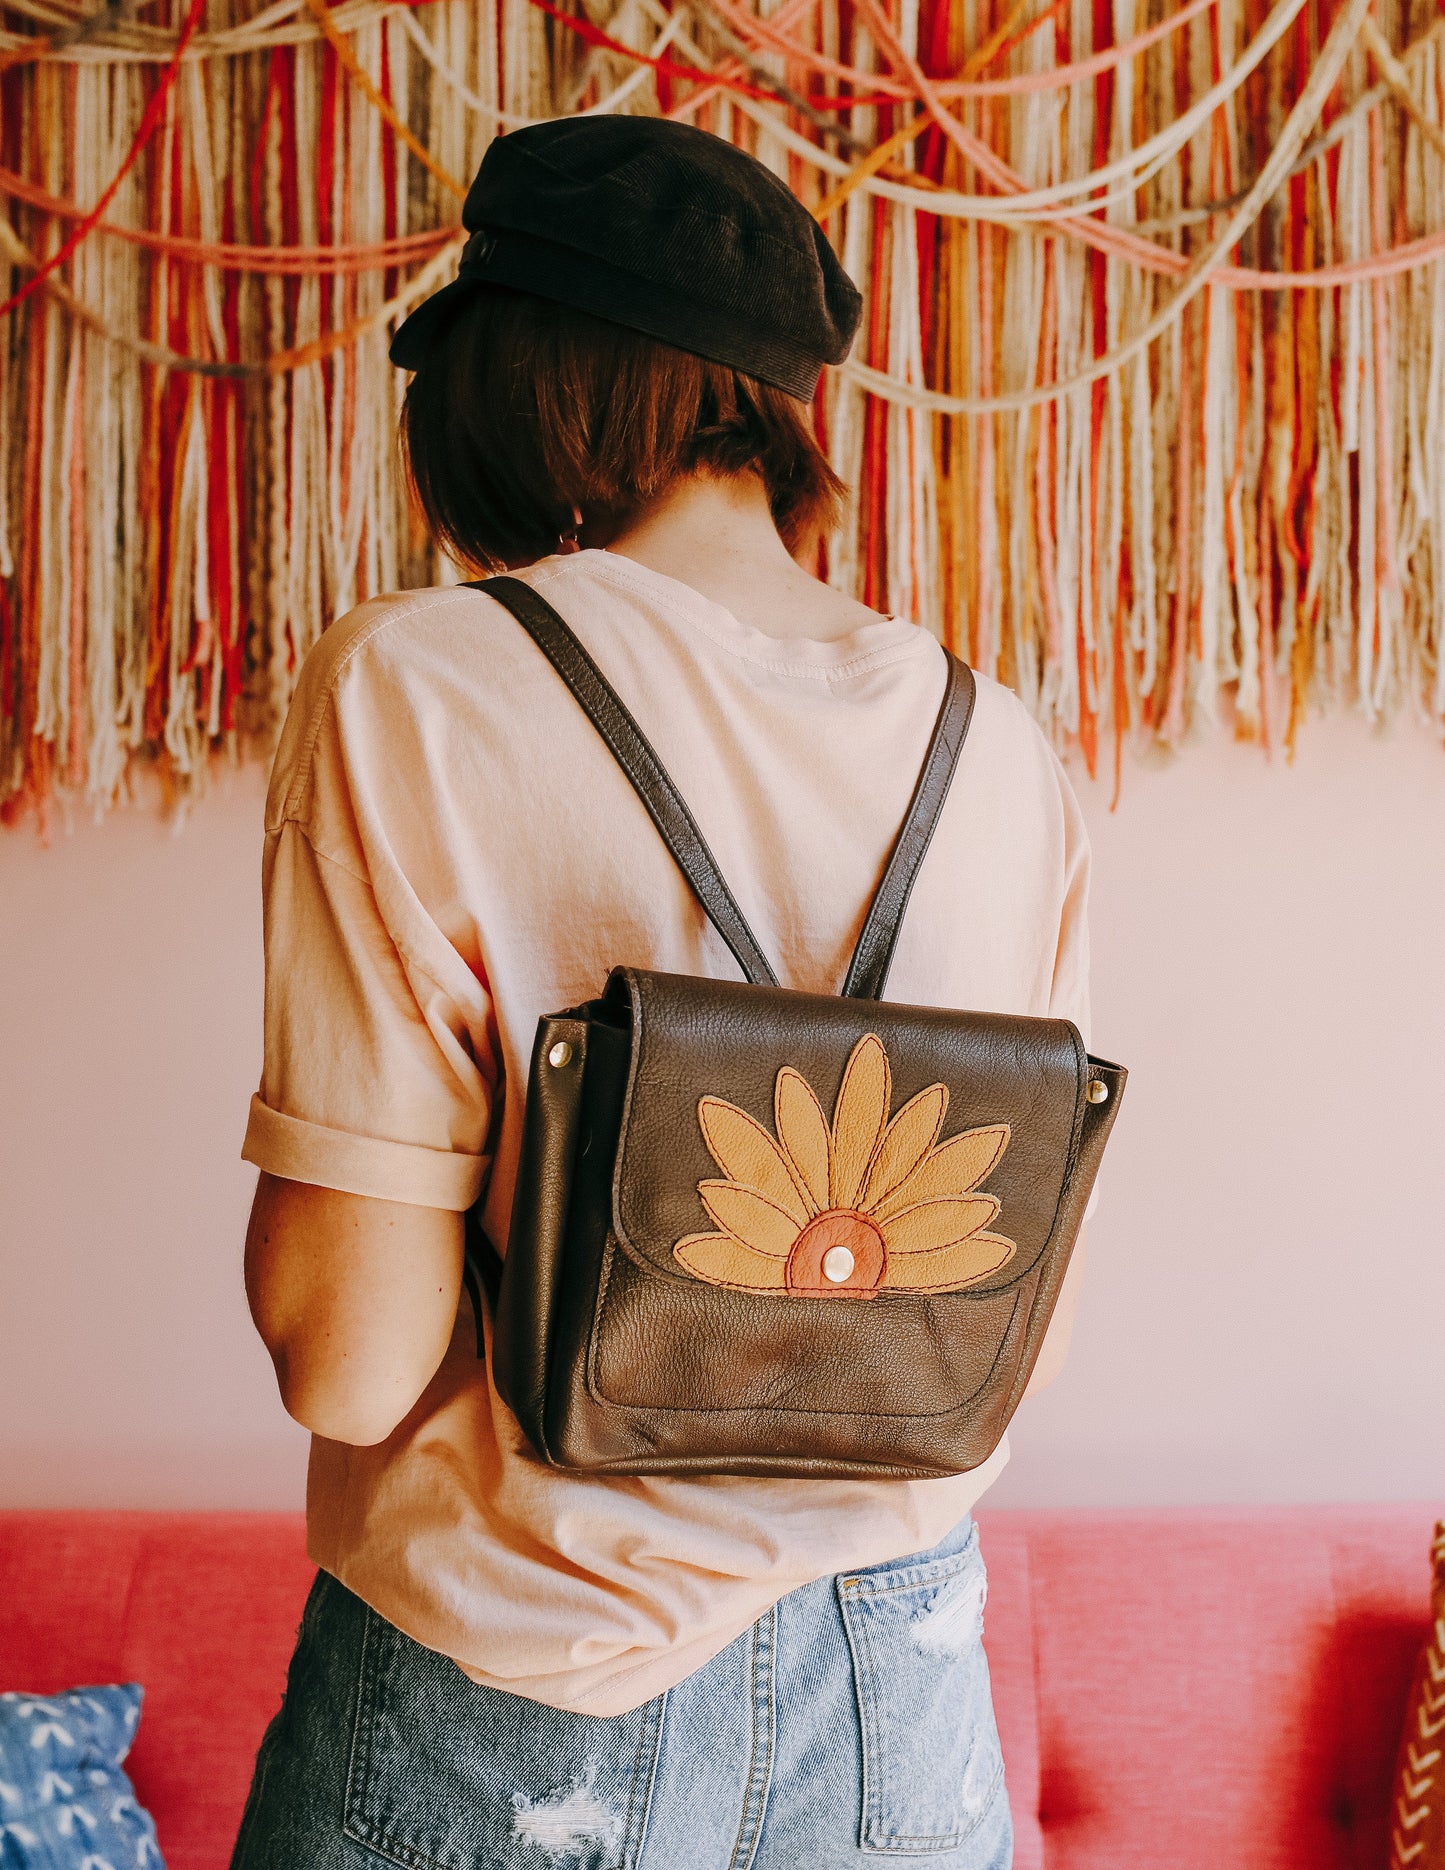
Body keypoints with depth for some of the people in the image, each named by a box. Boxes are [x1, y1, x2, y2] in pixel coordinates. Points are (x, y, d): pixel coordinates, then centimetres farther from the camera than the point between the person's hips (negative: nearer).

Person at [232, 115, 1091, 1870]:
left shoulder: (413, 689, -18)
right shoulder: (1000, 747, -4)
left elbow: (349, 1363, -18)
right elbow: (1032, 1330, 2)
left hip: (526, 1728, -3)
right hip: (906, 1700, 4)